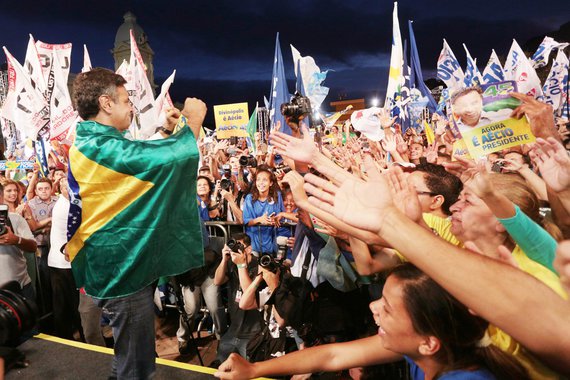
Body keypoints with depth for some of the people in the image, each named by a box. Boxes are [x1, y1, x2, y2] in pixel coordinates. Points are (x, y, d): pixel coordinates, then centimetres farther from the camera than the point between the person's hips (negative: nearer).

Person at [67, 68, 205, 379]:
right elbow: (177, 156, -31)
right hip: (125, 270, -10)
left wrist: (167, 132, 12)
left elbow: (145, 159, 21)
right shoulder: (104, 148, -24)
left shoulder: (87, 145, 10)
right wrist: (194, 120, -13)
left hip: (117, 266, 10)